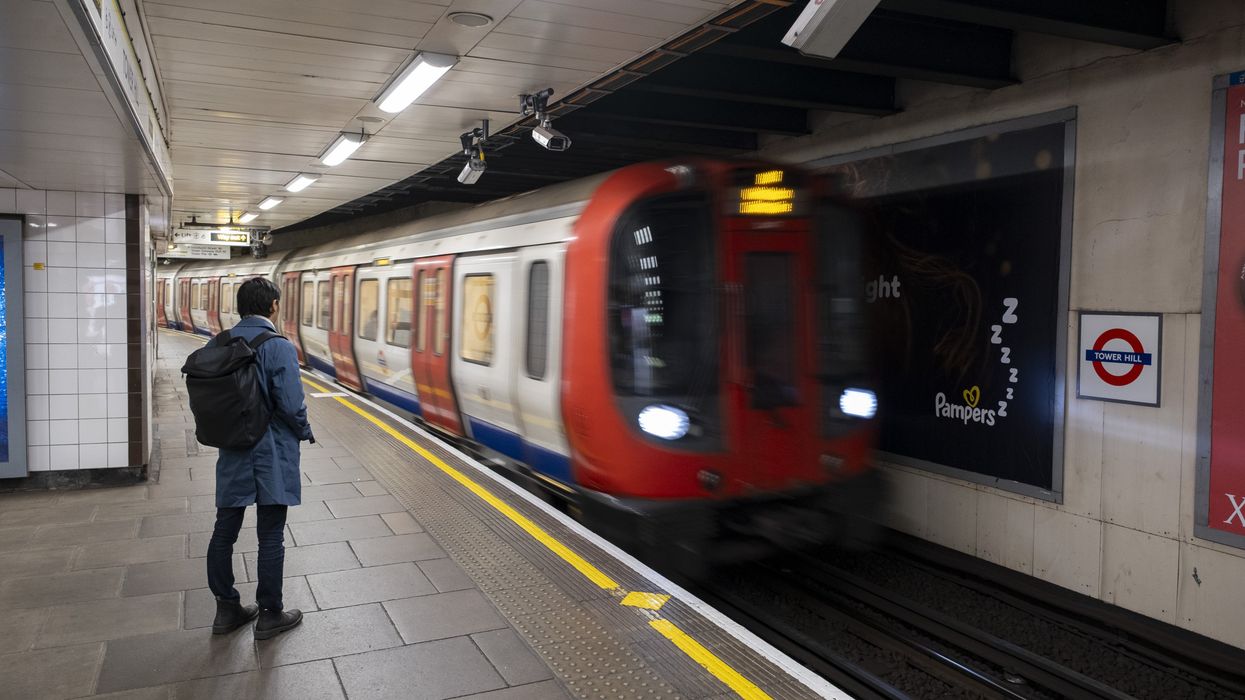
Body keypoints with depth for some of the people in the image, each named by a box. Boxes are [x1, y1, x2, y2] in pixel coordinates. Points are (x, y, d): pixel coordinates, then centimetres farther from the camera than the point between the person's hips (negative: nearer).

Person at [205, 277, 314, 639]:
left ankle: (227, 609, 27)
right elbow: (291, 405, -19)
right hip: (272, 456, -5)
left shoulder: (217, 345, 0)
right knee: (271, 537, 5)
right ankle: (269, 615, 15)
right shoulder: (279, 348, -17)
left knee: (225, 531, 15)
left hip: (232, 455, 5)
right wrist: (305, 433, 0)